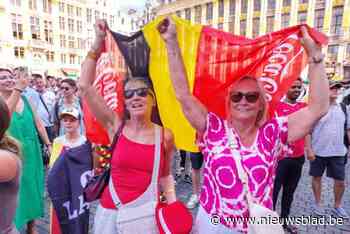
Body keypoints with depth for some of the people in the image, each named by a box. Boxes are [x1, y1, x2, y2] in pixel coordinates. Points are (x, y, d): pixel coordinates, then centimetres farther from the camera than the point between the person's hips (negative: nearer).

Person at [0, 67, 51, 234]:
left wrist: (48, 144, 8)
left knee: (32, 187, 17)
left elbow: (38, 123, 10)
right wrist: (18, 90, -43)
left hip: (31, 152, 5)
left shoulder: (25, 99, 3)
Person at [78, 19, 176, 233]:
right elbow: (85, 86, -14)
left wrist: (172, 204, -6)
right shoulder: (116, 126, -8)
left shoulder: (165, 136, -7)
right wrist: (99, 41, -13)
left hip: (146, 215, -1)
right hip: (110, 212, 1)